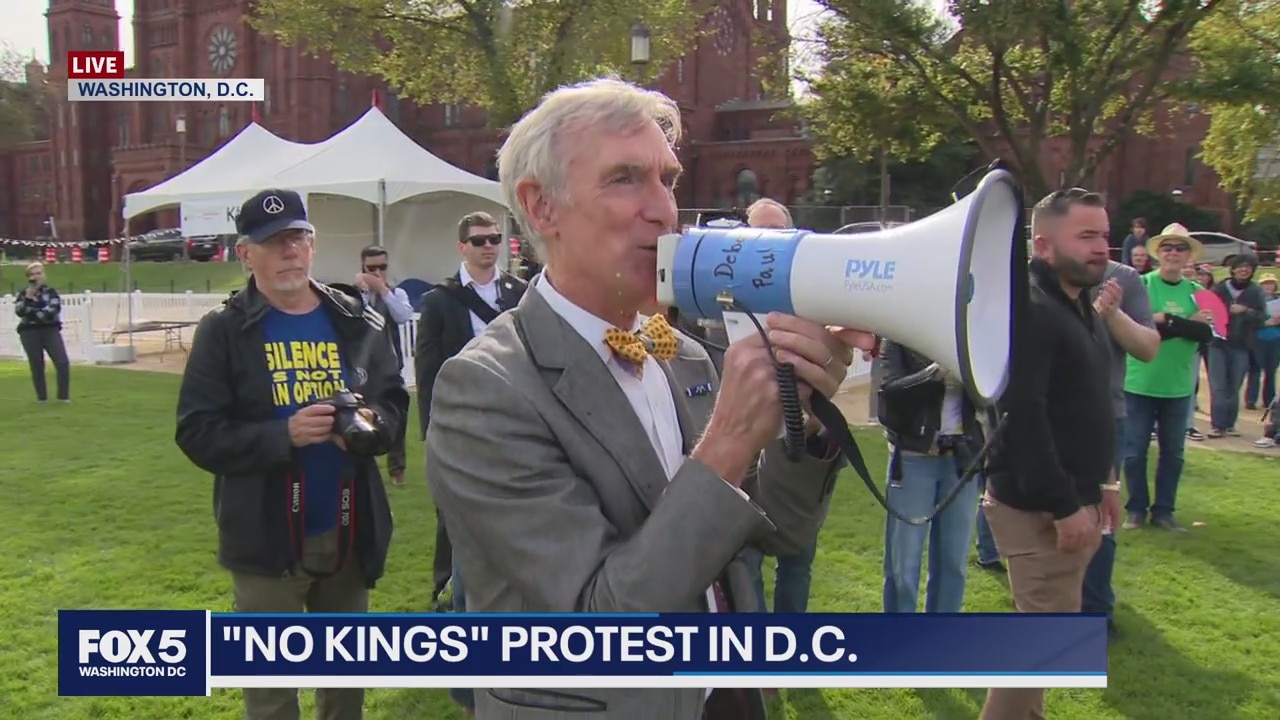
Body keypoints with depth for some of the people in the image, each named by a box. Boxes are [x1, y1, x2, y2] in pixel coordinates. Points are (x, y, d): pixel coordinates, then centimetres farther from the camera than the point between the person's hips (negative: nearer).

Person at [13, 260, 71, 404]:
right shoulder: (23, 294, 9)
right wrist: (28, 298, -19)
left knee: (63, 362, -11)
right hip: (29, 332, 1)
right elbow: (19, 311, -10)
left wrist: (32, 312, -8)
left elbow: (52, 312, -10)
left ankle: (63, 396, 0)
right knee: (37, 366, 3)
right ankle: (41, 397, 15)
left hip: (50, 329, -1)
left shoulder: (51, 292, 5)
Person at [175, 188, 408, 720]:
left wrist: (371, 423, -14)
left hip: (349, 532, 3)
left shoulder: (357, 323, 5)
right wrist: (284, 435, -23)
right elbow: (197, 433, -10)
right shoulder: (224, 330, -5)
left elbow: (395, 402, 8)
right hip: (266, 537, -3)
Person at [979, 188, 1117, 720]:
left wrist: (1096, 484, 18)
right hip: (1040, 507, -10)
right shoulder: (1028, 310, -18)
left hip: (1071, 499, 10)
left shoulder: (1077, 307, 14)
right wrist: (1064, 505, -24)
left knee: (1041, 631, 19)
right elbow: (1021, 417, -26)